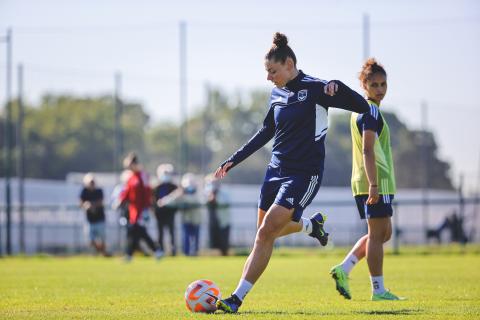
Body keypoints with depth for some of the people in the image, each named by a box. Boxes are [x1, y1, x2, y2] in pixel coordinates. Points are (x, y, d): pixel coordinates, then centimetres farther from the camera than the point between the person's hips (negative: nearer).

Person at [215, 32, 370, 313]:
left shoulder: (315, 89, -10)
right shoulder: (277, 94, 10)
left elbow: (362, 106, -13)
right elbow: (267, 131, 23)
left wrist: (337, 88, -30)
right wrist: (234, 160, 22)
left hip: (304, 174, -8)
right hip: (276, 170, 8)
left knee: (267, 233, -15)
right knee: (267, 231, 13)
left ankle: (238, 297, -12)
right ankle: (312, 224, 42)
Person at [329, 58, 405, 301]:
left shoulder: (359, 110, 18)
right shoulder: (371, 111, -12)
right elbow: (368, 150, -21)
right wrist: (373, 185, -26)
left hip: (364, 181, 10)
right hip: (377, 180, -10)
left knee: (383, 233, 16)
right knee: (377, 234, -4)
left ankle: (343, 269, 8)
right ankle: (378, 290, 1)